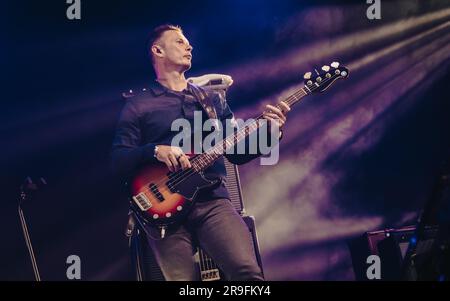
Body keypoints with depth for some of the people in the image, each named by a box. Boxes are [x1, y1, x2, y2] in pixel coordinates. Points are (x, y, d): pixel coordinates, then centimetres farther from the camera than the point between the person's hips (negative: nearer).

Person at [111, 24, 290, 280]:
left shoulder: (213, 99, 23)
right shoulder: (137, 105, 12)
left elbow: (236, 153, 19)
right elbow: (119, 160, 4)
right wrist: (154, 151, -15)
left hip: (212, 200, 2)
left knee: (248, 271, -23)